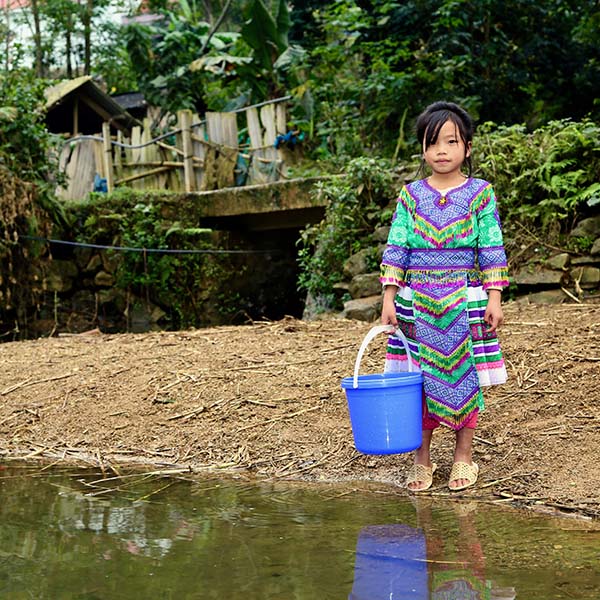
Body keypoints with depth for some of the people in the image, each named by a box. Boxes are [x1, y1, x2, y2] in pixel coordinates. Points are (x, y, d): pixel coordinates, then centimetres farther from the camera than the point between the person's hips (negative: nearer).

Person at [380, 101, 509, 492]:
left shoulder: (479, 193, 1)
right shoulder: (411, 196, 5)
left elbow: (491, 250, 1)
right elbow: (396, 249, 5)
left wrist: (494, 298, -5)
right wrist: (389, 298, -2)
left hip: (464, 301, -1)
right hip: (417, 301, 1)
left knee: (464, 376, 4)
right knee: (421, 379, 4)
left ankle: (464, 456, 17)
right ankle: (422, 459, 15)